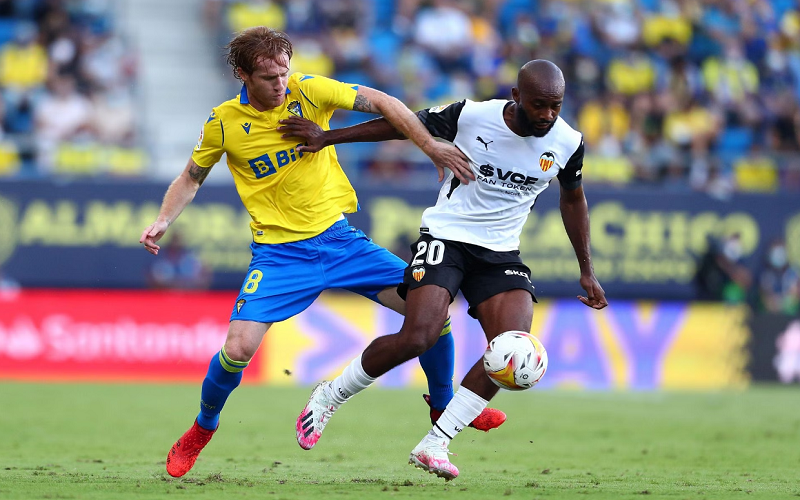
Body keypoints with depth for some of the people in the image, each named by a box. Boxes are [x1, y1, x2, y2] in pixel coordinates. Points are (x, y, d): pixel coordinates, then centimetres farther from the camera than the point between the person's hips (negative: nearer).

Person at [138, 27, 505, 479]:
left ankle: (443, 404, 20)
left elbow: (382, 103, -3)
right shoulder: (224, 124, -7)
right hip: (279, 252, -2)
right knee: (238, 349, -21)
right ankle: (203, 429, 10)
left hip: (338, 237, 2)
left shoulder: (308, 90, -8)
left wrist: (432, 147, -12)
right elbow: (191, 179, 10)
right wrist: (163, 221, -7)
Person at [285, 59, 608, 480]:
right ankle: (328, 397, 3)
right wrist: (327, 137, 1)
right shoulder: (471, 117, -15)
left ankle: (433, 445, -12)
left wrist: (586, 271, 16)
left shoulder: (568, 143, -5)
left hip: (500, 253, 4)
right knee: (417, 338, -23)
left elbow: (573, 199, 14)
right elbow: (405, 125, -1)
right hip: (446, 238, -4)